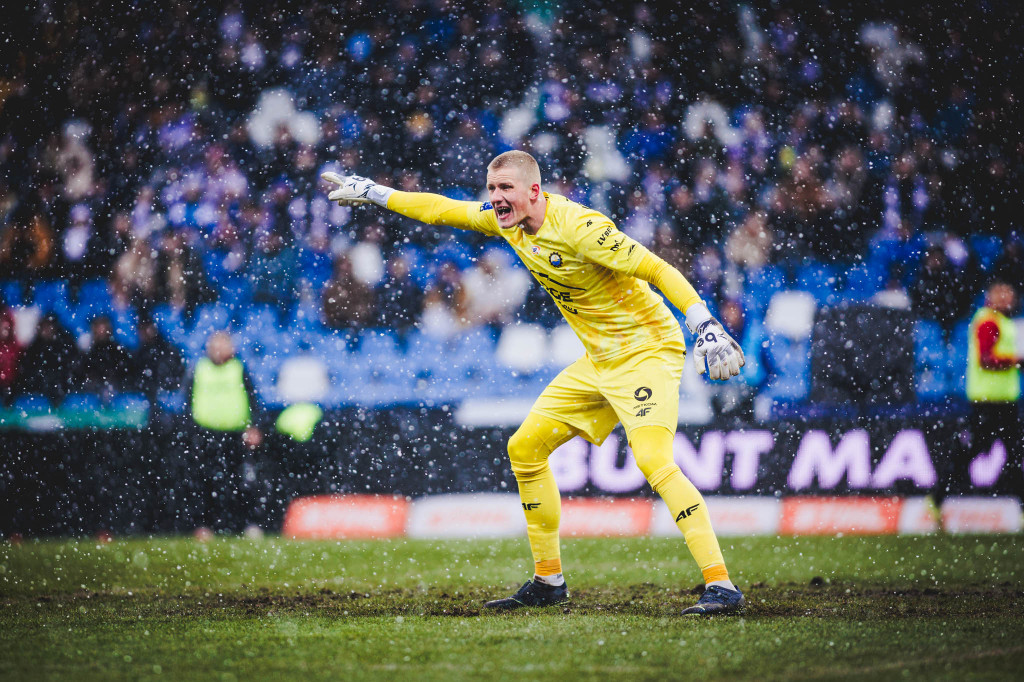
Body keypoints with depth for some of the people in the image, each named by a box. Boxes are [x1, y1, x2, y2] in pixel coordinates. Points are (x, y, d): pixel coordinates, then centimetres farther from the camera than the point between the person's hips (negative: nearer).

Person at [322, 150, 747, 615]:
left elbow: (658, 270, -25)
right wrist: (374, 194, 17)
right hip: (598, 360, 9)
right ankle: (549, 581, 20)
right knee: (525, 447, 8)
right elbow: (443, 210, 15)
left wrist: (704, 324, -33)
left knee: (652, 458, -28)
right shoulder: (509, 219, 1)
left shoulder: (580, 227, -24)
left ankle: (721, 586, -30)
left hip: (647, 350, -9)